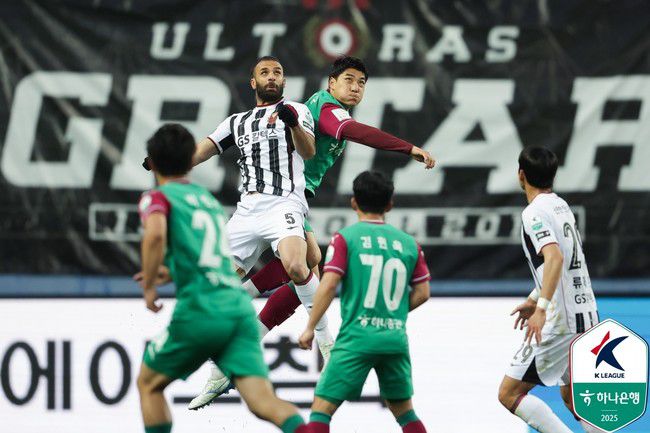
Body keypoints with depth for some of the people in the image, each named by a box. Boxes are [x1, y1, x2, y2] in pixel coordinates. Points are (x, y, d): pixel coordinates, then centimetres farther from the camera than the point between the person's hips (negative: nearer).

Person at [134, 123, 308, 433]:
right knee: (263, 401, -11)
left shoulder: (157, 198, 5)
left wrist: (149, 287, -6)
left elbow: (155, 234, -19)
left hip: (200, 311, -5)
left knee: (149, 384, 19)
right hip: (240, 307, 5)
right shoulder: (208, 199, 25)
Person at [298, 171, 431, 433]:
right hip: (396, 339, 4)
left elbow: (328, 286, -10)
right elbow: (422, 293, 8)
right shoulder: (408, 243, 10)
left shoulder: (345, 238, -1)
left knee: (322, 407, -2)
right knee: (404, 410, 18)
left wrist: (310, 328, -3)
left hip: (357, 337, -4)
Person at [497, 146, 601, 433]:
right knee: (571, 395, 23)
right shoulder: (561, 206, 15)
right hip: (587, 316, 9)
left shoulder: (534, 212, -13)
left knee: (509, 393, -5)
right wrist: (534, 299, 35)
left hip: (561, 321, -9)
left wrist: (542, 309, -35)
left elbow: (555, 258, -29)